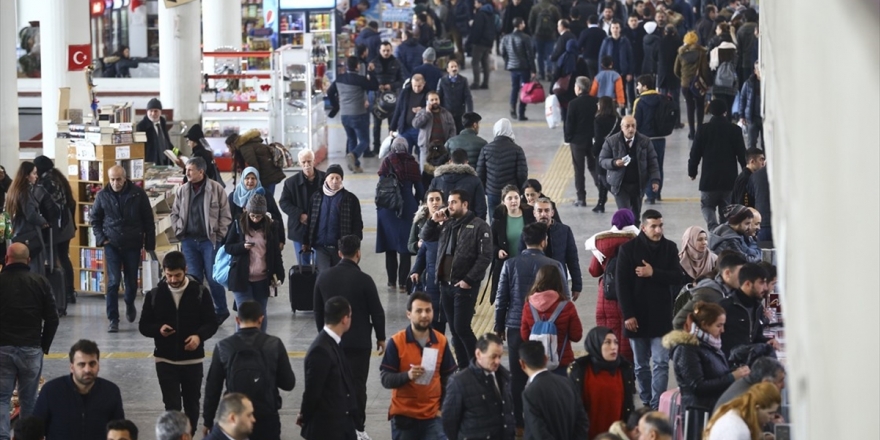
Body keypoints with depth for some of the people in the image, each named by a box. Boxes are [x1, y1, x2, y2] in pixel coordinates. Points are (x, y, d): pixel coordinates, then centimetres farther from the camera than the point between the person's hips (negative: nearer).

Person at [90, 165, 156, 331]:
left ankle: (130, 305, 41)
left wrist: (149, 244, 0)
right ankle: (113, 320, -5)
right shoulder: (103, 195, -3)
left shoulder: (138, 194, -6)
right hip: (112, 245, 0)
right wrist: (101, 238, -3)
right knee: (113, 282, -8)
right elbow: (94, 218, 9)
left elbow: (148, 220, 0)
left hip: (133, 244, 0)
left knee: (132, 280, 12)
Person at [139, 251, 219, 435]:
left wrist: (199, 336, -21)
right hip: (165, 360, -1)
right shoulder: (154, 295, -3)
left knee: (191, 404, 15)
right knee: (172, 406, -6)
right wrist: (158, 329, -19)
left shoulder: (200, 292, -5)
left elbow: (212, 323, 0)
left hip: (193, 359, 1)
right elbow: (143, 326, 4)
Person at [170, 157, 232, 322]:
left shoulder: (216, 189, -5)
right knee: (194, 278, 3)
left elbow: (225, 215, -2)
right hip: (189, 241, 4)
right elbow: (175, 213, 16)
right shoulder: (182, 191, 6)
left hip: (209, 240, -4)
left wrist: (219, 235, -7)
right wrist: (179, 231, 5)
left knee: (213, 277, -1)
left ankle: (221, 310, 15)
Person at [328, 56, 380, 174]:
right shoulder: (360, 79, -16)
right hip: (359, 115, -6)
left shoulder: (339, 79, 3)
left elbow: (330, 92, 13)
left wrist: (335, 105, 26)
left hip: (344, 115, 6)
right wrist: (371, 73, -2)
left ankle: (355, 164, 14)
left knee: (351, 139, 20)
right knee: (364, 141, -1)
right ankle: (353, 155, -29)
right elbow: (375, 87, -10)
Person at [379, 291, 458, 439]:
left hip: (433, 415, 2)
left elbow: (448, 378, 9)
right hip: (404, 415, -2)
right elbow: (386, 379, -11)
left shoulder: (441, 341, 1)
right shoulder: (396, 342, -9)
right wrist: (407, 375, -29)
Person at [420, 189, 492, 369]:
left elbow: (485, 256, -12)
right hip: (446, 285, 7)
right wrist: (433, 221, 4)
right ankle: (463, 368, 16)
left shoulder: (478, 226, -7)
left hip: (465, 286, -7)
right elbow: (426, 237, 22)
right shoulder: (447, 224, 13)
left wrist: (469, 280, -16)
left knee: (461, 328, -12)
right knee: (454, 329, 9)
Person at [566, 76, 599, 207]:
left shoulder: (573, 104, -15)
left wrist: (568, 137, 1)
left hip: (578, 141, -4)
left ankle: (581, 198, 2)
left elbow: (569, 123, -12)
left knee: (579, 170, 3)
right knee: (595, 168, 15)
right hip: (593, 140, 4)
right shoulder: (596, 102, -3)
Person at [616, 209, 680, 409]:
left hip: (661, 315, 1)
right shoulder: (628, 249, -5)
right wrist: (628, 315, -12)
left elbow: (677, 277, -4)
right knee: (641, 365, 9)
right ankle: (645, 403, 19)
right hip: (637, 316, -1)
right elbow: (622, 284, -7)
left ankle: (656, 405, -8)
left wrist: (653, 273, -18)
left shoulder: (670, 247, 2)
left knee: (661, 363, -6)